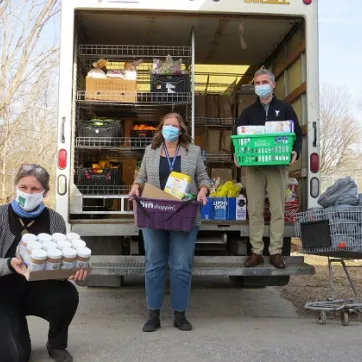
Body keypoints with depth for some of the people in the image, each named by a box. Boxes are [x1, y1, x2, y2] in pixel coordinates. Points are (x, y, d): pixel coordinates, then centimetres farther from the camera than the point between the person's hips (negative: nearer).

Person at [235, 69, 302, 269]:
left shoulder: (285, 109, 10)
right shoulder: (248, 112, 14)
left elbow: (297, 134, 7)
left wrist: (295, 151, -13)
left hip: (278, 166, -1)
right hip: (253, 166, 2)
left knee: (278, 210, 0)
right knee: (254, 210, 1)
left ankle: (276, 252, 7)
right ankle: (256, 252, 8)